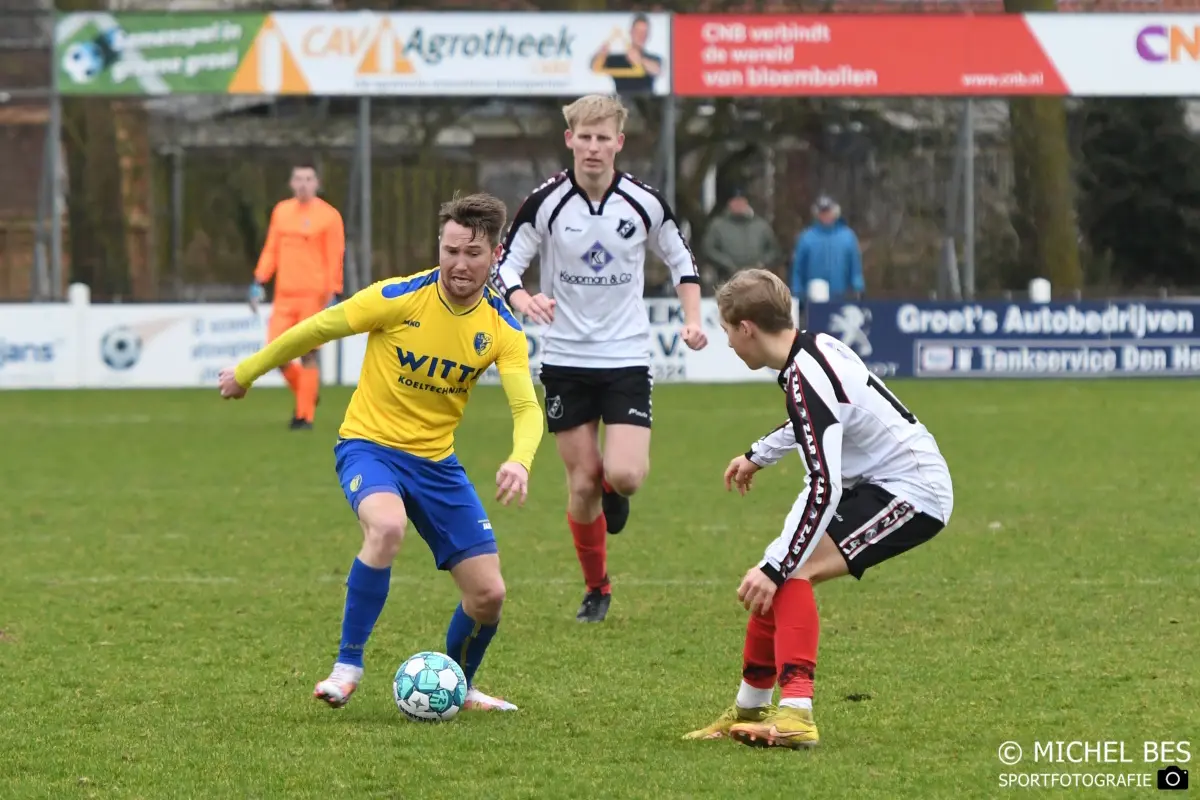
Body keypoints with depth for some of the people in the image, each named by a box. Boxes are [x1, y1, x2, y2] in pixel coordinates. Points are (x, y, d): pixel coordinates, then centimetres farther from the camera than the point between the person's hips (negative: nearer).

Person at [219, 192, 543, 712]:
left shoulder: (501, 328, -6)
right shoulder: (400, 299, -16)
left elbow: (526, 406, -15)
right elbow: (316, 330, -6)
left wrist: (520, 462, -37)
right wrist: (247, 372, 3)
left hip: (436, 461, 4)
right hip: (370, 444, -4)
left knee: (488, 594, -1)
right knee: (387, 527, -38)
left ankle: (457, 687, 29)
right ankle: (347, 665, -25)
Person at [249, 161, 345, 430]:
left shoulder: (328, 216, -3)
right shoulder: (281, 211, 12)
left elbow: (335, 258, -5)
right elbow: (271, 250, 16)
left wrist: (332, 294, -11)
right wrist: (259, 282, 7)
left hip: (313, 296, -5)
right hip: (284, 297, 5)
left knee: (307, 354, -5)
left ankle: (305, 416, 1)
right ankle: (307, 394, 22)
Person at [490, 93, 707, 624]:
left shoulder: (644, 203, -4)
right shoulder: (545, 202, -7)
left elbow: (680, 260, 11)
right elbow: (505, 263, -3)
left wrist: (692, 320, -2)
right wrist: (523, 300, -24)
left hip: (626, 359, 0)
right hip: (565, 360, 0)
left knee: (624, 475, -17)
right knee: (582, 483, 1)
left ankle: (614, 488, 22)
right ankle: (597, 589, 21)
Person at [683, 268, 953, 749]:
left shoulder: (805, 379, -25)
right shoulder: (815, 347, 5)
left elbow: (822, 488, -32)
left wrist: (774, 567, -30)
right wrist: (758, 454, 42)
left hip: (911, 493, -10)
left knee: (790, 574, -23)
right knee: (780, 575, 12)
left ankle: (795, 714, -32)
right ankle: (750, 709, 23)